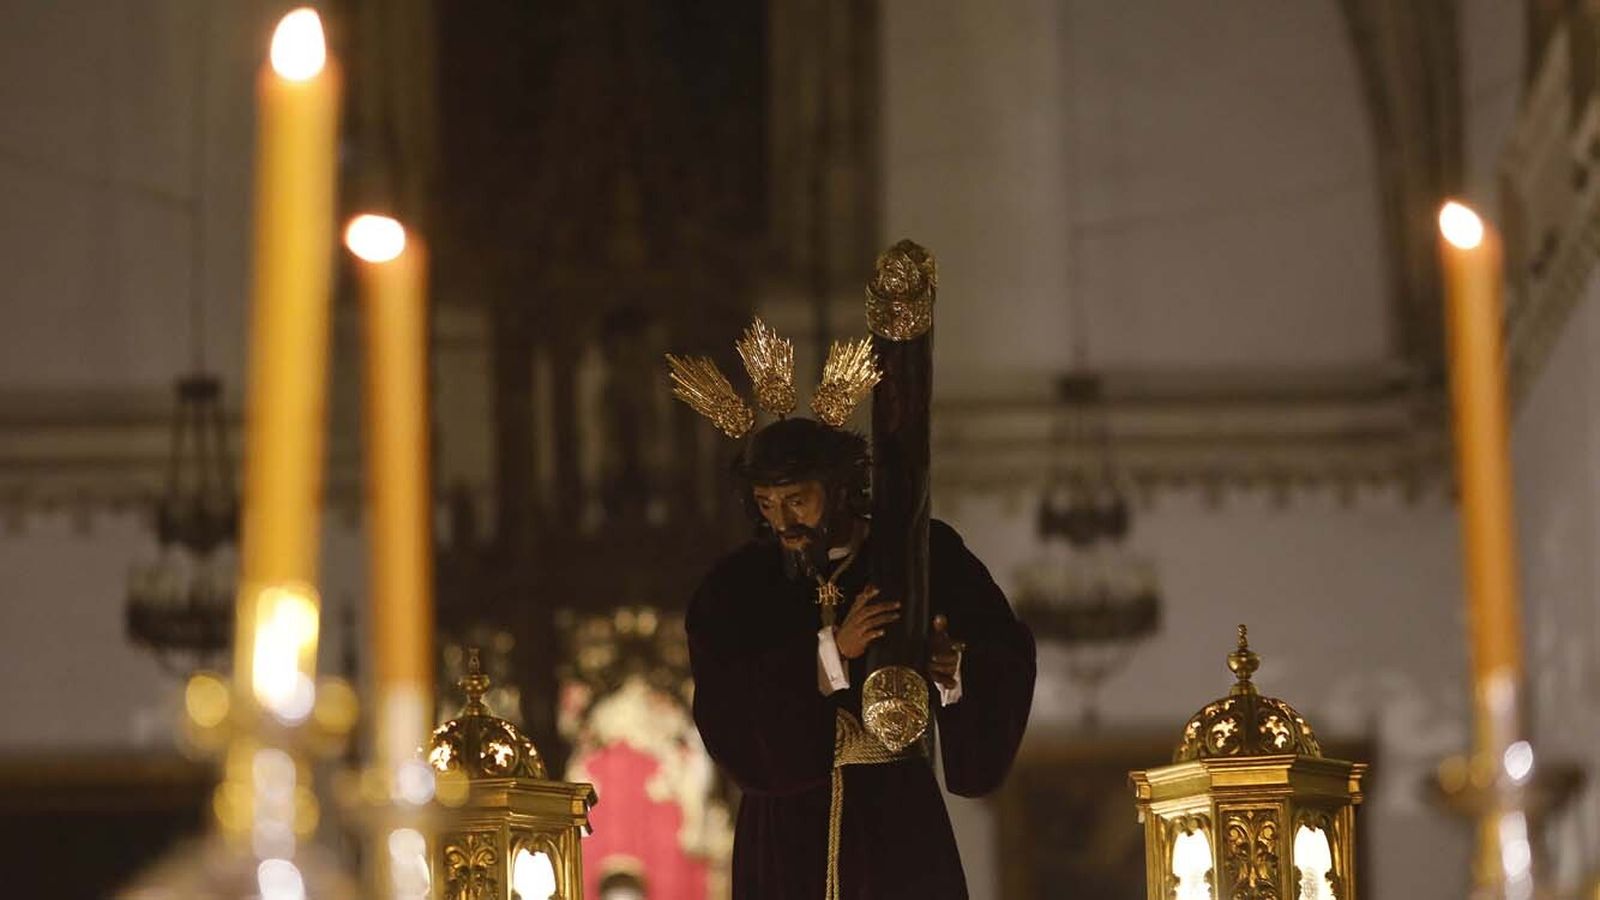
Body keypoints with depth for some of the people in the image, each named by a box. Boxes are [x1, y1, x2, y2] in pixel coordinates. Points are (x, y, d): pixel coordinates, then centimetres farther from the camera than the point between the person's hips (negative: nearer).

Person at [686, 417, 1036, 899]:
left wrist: (956, 670, -23)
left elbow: (1010, 655, 0)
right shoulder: (737, 585, 1)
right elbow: (723, 705, -11)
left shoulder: (925, 556, 1)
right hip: (788, 831, 0)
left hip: (898, 822, 0)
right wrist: (831, 651, -22)